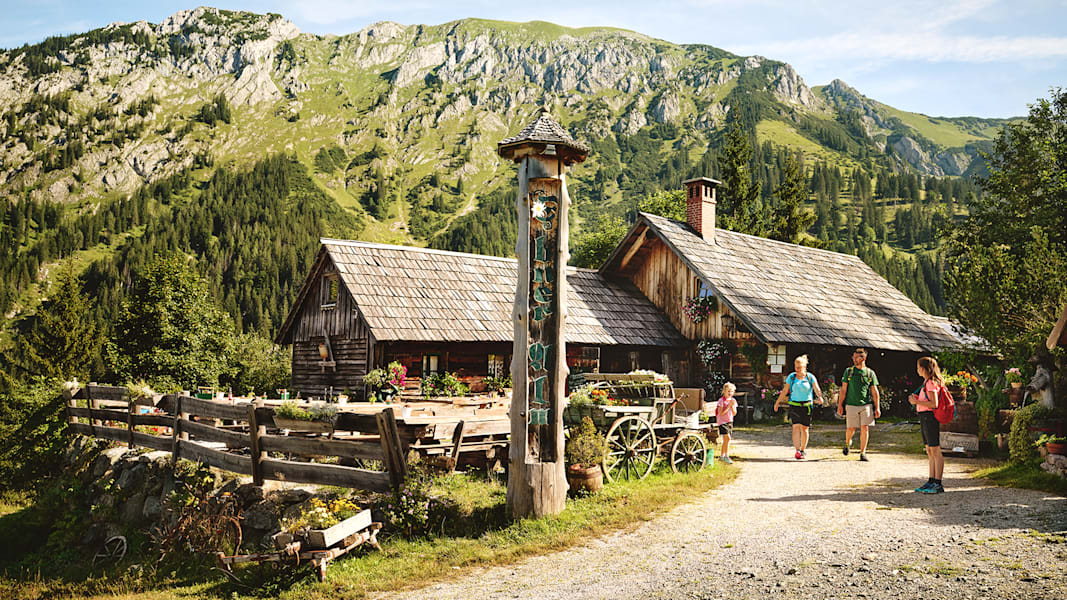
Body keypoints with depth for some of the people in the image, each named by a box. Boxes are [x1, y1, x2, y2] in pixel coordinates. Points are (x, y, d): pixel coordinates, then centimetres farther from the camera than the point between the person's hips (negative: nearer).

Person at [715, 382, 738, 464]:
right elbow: (721, 413, -17)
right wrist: (729, 406, -19)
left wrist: (732, 406, -12)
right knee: (727, 438, -18)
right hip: (722, 421, -6)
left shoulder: (733, 400, 7)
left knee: (725, 440, 11)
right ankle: (726, 456, -12)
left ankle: (721, 456, 23)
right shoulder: (721, 400, -11)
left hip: (730, 421, 6)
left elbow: (734, 413, 3)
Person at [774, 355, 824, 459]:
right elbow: (785, 391, 9)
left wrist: (820, 397, -30)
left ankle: (803, 450, 21)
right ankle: (797, 451, -18)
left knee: (804, 428, 5)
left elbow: (817, 389, -10)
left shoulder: (810, 377, 2)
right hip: (794, 405, 0)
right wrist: (777, 402, 10)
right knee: (796, 427, -13)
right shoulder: (791, 377, 4)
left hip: (806, 406, 0)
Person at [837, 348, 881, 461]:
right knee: (850, 428, 6)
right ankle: (847, 443, 37)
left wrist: (877, 407, 1)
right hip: (851, 405, 0)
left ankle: (863, 453, 2)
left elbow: (875, 392, 6)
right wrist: (840, 405, 0)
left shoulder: (870, 373, 4)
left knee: (865, 428, -7)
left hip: (866, 405, 0)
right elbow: (843, 390, 4)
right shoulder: (848, 371, 4)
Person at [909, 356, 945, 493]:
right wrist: (916, 398, 11)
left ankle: (938, 484, -4)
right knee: (929, 451, 12)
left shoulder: (931, 383, -13)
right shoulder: (927, 382, 16)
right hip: (924, 417, 10)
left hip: (929, 417, -10)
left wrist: (917, 402, -15)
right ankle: (931, 481, 18)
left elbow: (934, 404, -20)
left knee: (935, 451, -6)